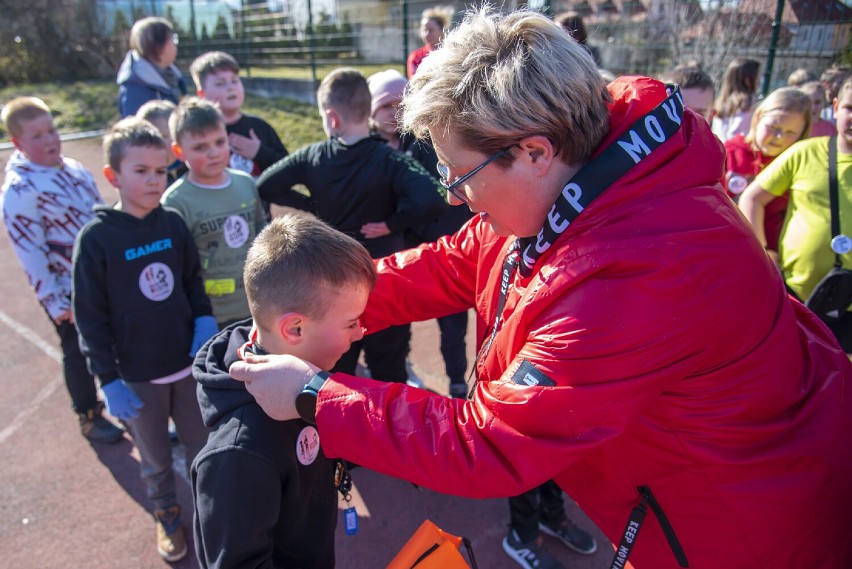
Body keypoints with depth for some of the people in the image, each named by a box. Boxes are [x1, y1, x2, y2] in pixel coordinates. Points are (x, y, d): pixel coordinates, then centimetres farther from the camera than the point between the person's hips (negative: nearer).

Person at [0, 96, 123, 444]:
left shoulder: (73, 169, 4)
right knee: (79, 353, 12)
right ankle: (89, 416, 32)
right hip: (69, 292, -6)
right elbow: (30, 254, -18)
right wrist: (56, 303, -16)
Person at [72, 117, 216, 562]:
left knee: (203, 446, 18)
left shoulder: (173, 224, -4)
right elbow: (90, 317, -10)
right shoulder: (96, 238, -14)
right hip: (137, 376, -3)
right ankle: (167, 514, 43)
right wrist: (108, 380, -12)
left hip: (188, 362, 3)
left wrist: (204, 321, -9)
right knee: (155, 458, 18)